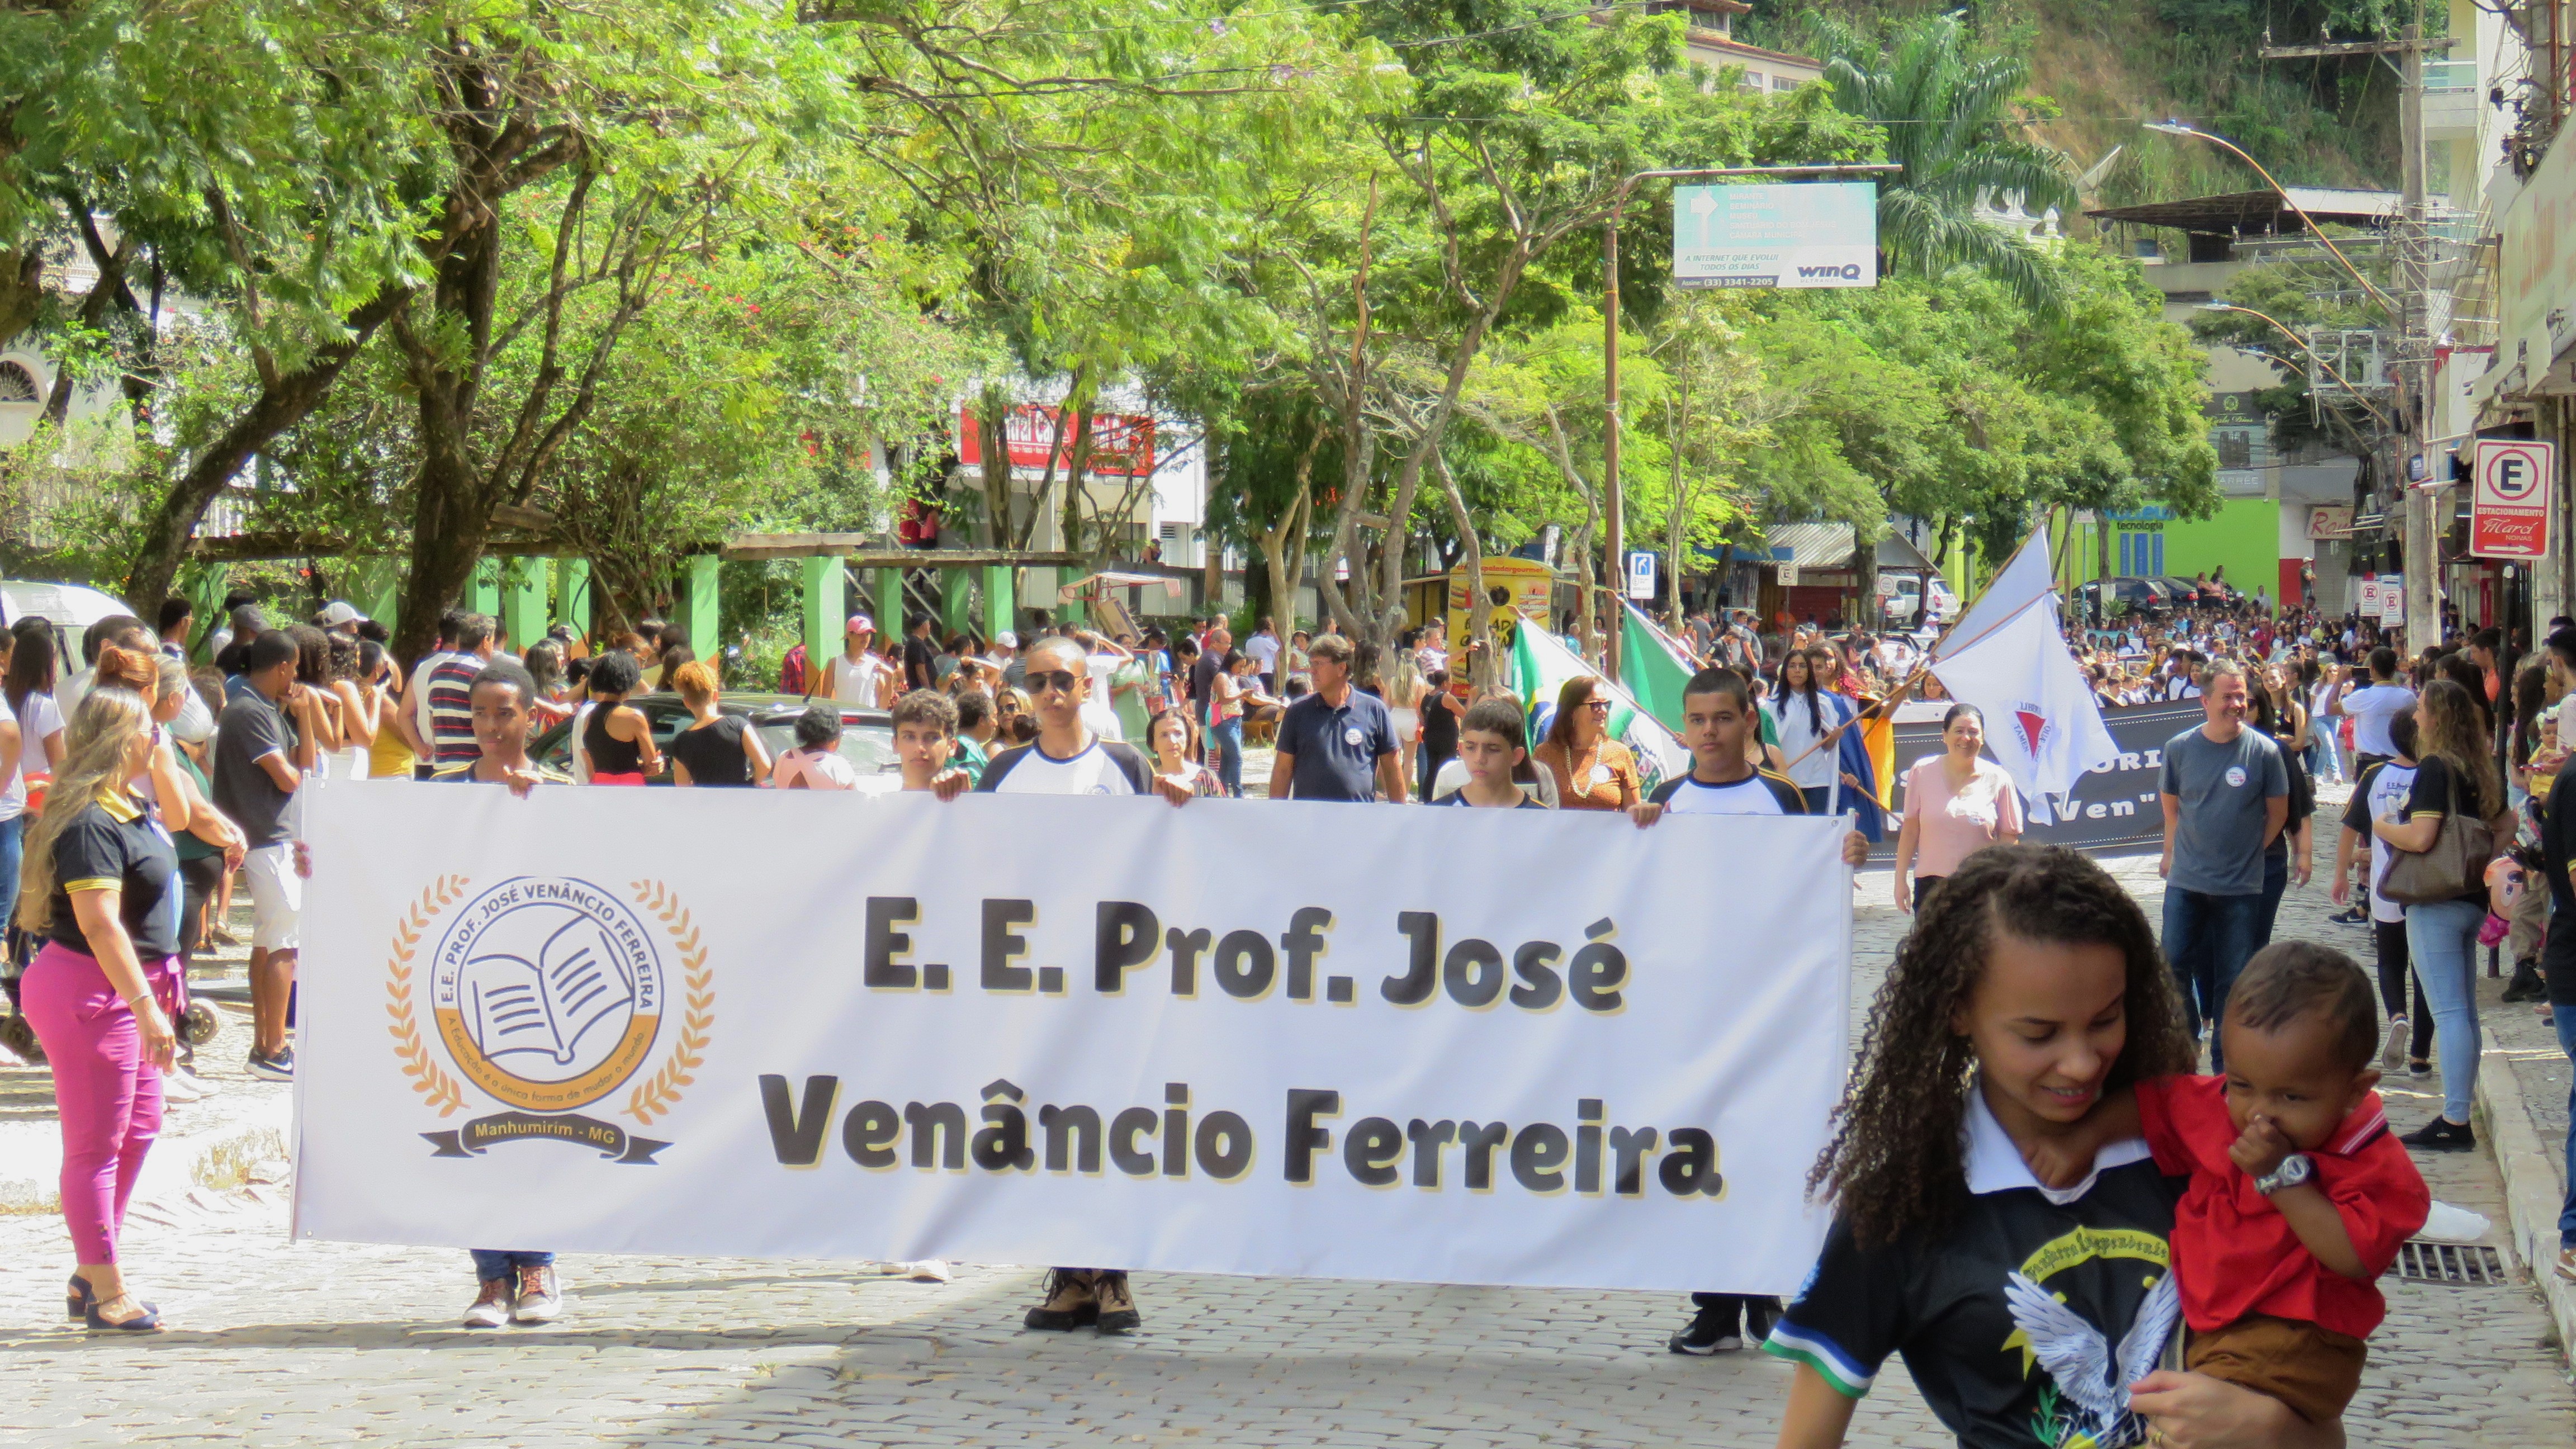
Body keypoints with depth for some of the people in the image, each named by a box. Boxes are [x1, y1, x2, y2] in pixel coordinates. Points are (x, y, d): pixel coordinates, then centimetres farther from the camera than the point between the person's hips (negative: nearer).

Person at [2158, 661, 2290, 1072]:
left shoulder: (2264, 751, -7)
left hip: (2241, 887, -1)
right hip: (2185, 882, 1)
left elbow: (2278, 813, 5)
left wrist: (2249, 850, 5)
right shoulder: (2180, 748, -2)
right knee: (2175, 965, 1)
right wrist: (2174, 851, 10)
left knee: (2232, 977, 4)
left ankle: (2224, 1064, 14)